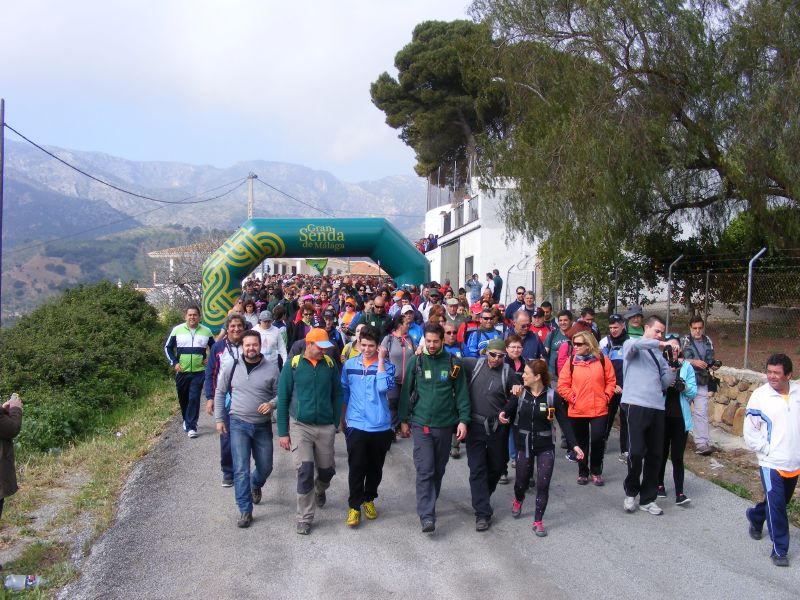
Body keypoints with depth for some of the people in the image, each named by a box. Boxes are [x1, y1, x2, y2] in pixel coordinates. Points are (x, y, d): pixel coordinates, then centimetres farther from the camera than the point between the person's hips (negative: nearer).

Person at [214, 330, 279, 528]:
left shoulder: (271, 368, -5)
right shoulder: (231, 366, -3)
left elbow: (280, 393, 2)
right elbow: (220, 393, 7)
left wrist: (271, 404, -19)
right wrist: (219, 419, 6)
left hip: (263, 425, 1)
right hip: (238, 424, -1)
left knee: (265, 467, 11)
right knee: (241, 469, -6)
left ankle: (255, 485, 45)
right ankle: (245, 511, 4)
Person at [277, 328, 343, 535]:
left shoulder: (330, 364, 1)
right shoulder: (293, 365, -5)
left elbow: (337, 394, 8)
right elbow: (282, 399, -1)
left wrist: (335, 423, 3)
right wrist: (283, 432, -3)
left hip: (325, 427, 2)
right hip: (300, 426, -2)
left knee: (327, 470, 12)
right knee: (305, 471, -8)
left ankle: (319, 490, 47)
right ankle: (304, 518, 7)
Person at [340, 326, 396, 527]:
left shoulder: (387, 366, -4)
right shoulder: (349, 365, 2)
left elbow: (383, 387, -24)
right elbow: (344, 393, 11)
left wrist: (380, 360, -19)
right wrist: (342, 419, 13)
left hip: (381, 426, 0)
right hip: (356, 425, 0)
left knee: (375, 468, 14)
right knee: (356, 468, 0)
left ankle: (369, 499, 33)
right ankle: (354, 506, 11)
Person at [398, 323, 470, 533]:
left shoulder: (453, 363, 0)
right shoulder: (416, 362, -1)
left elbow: (461, 393, 1)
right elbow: (406, 391, 4)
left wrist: (463, 420, -6)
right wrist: (403, 420, 4)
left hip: (445, 425, 2)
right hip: (421, 424, -2)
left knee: (439, 469, 13)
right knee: (425, 470, -8)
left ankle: (428, 503, 33)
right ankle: (426, 515, -7)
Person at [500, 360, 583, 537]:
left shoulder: (551, 395, -11)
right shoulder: (520, 392, -6)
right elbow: (509, 412, -3)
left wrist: (574, 444, -16)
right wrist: (503, 414, -28)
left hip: (546, 446, -1)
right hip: (523, 445, 2)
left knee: (543, 484, -3)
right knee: (522, 480, 15)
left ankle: (537, 521, 14)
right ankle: (518, 500, 49)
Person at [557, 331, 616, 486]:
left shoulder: (602, 360, 0)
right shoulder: (571, 362, 0)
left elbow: (611, 381, 6)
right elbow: (562, 385, -1)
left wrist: (606, 396, -5)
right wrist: (572, 398, -10)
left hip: (599, 410, -1)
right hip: (577, 411, 1)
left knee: (598, 440, -3)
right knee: (581, 442, 12)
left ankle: (596, 471, 19)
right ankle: (583, 472, 27)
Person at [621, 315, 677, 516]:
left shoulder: (658, 354, 21)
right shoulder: (630, 346, 5)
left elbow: (665, 383, 14)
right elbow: (634, 344, -23)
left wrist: (672, 370, -3)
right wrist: (661, 343, -22)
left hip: (657, 407, 6)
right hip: (636, 405, -6)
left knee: (655, 455, 7)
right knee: (636, 452, -10)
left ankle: (647, 499, 19)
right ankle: (631, 492, 13)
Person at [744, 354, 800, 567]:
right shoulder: (760, 396, -11)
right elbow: (750, 432, -7)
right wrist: (768, 450, -12)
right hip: (771, 463, -4)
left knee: (780, 501, 21)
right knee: (777, 506, -5)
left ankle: (755, 516, 49)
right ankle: (779, 549, 9)